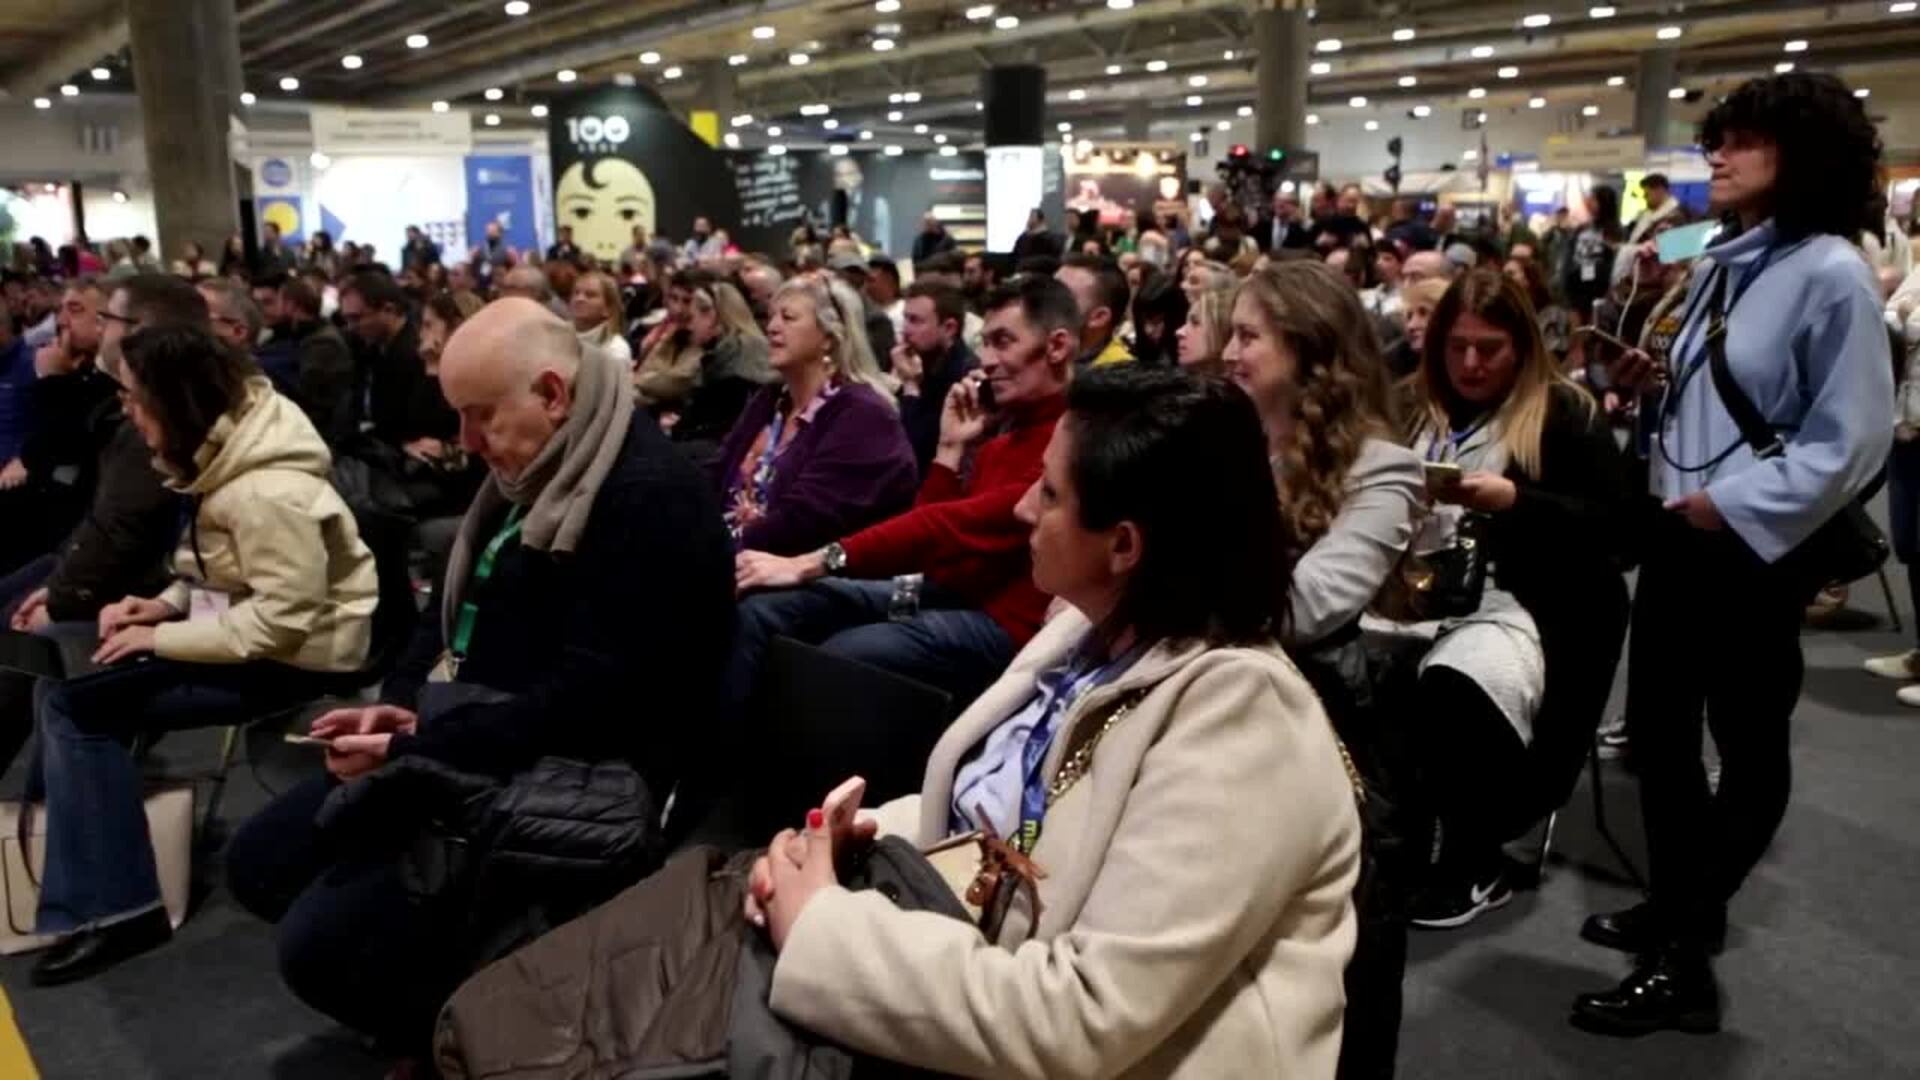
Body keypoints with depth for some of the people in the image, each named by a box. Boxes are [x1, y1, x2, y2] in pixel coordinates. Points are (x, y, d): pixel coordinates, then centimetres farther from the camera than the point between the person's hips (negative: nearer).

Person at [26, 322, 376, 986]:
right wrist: (163, 605, -2)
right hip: (254, 628, 10)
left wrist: (161, 639, -20)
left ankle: (113, 909, -6)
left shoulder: (267, 492, -26)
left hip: (293, 658, -10)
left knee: (73, 703, -13)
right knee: (61, 681, 3)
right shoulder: (226, 453, 5)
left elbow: (284, 621, -27)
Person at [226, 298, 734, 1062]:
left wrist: (415, 753, -21)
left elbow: (583, 704, -26)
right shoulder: (528, 471, 10)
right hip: (460, 741, 10)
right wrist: (402, 706, 0)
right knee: (258, 863, 10)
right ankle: (438, 1017, 21)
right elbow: (455, 608, 19)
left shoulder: (647, 498, -22)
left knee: (319, 943, -17)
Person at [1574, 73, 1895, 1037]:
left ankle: (1683, 957, 17)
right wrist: (1649, 380, 2)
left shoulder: (1830, 275, -15)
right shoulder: (1722, 264, 10)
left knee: (1748, 746, 7)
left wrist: (1732, 505, -18)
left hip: (1755, 548, -8)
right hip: (1680, 530, 8)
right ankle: (1675, 905, 33)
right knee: (1656, 722, 15)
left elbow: (1850, 441, -19)